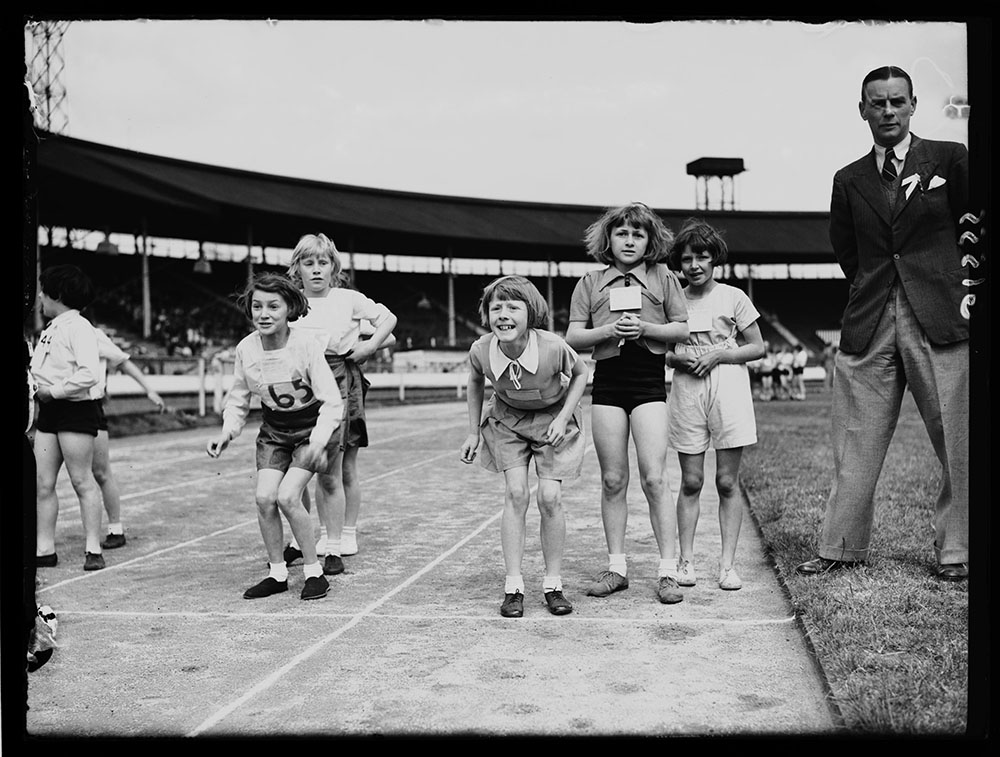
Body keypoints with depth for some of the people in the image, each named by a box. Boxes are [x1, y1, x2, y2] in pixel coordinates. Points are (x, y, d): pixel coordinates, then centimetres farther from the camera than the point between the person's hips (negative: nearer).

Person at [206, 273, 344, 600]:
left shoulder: (306, 344, -26)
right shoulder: (246, 348, -12)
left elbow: (332, 402, -24)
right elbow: (238, 400, 4)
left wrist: (318, 442, -37)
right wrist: (226, 433, -11)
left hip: (312, 426, -4)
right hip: (273, 429, 5)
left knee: (287, 496, -18)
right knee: (264, 497, -8)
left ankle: (314, 571, 1)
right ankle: (277, 573, 12)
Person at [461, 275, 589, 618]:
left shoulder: (552, 347, -33)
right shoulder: (481, 350, -25)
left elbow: (581, 373, -10)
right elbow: (475, 381, 0)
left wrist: (563, 417, -18)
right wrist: (473, 432, 1)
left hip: (552, 416, -1)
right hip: (507, 418, 1)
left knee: (550, 497, -8)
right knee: (516, 493, -10)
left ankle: (553, 584, 8)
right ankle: (513, 586, -1)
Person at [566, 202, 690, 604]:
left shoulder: (663, 278, 10)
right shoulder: (591, 283, 12)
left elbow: (682, 329, 8)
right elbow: (573, 338, 7)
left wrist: (645, 328, -9)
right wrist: (608, 331, -11)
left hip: (649, 378, -2)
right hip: (607, 378, 2)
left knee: (654, 478, -8)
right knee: (613, 481, 5)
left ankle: (668, 571, -2)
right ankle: (616, 567, 14)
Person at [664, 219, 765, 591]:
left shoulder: (733, 297, 2)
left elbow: (757, 347, 3)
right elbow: (663, 352, 14)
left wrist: (718, 355, -11)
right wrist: (678, 358, -8)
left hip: (727, 390, -1)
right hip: (686, 391, 2)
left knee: (727, 481, 2)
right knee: (690, 481, 4)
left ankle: (728, 564, 7)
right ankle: (686, 560, 10)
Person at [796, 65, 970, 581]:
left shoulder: (949, 158, 6)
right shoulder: (849, 180, 13)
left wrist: (959, 289, 9)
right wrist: (871, 289, 10)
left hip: (941, 322, -2)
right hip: (870, 325, 2)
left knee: (958, 444, 1)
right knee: (855, 446, 3)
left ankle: (954, 551, 13)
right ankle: (840, 548, 12)